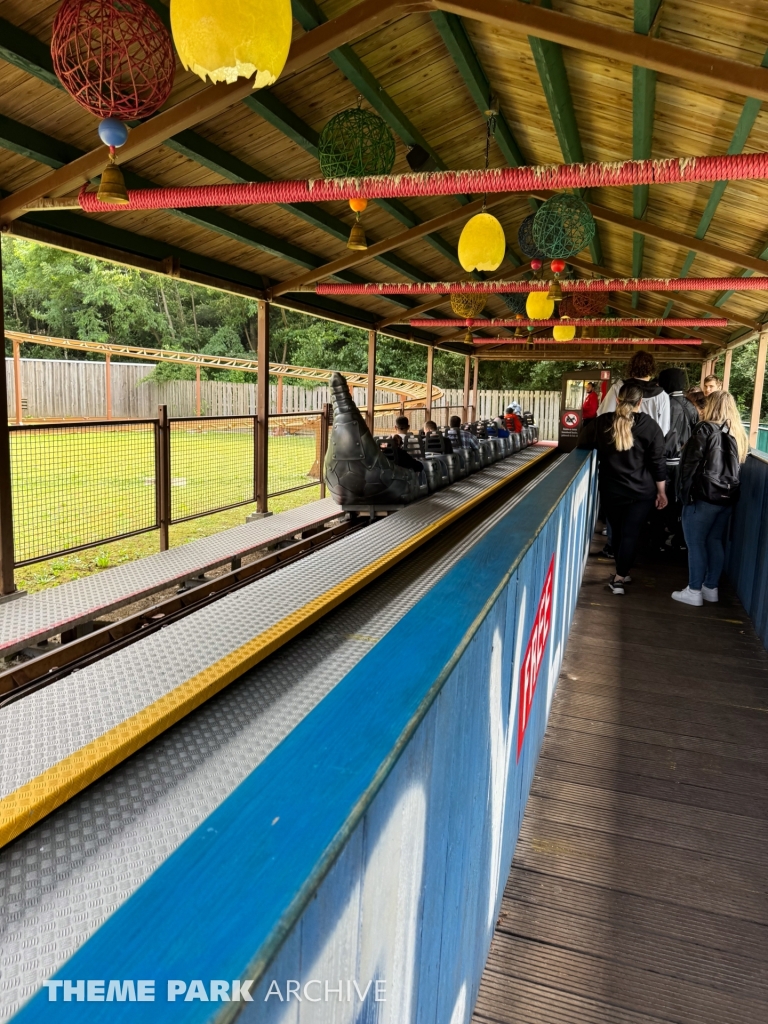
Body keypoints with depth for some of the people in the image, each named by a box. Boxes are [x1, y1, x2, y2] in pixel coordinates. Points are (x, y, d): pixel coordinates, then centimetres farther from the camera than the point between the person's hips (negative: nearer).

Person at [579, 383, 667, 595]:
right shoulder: (650, 426, -8)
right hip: (642, 491, -2)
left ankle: (621, 573, 27)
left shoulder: (602, 422, -3)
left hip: (611, 489, 2)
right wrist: (662, 492, 2)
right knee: (631, 533, 3)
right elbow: (658, 462, -6)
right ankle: (619, 577, 0)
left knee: (617, 531, 16)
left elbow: (583, 443, 13)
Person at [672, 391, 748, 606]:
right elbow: (737, 466, 13)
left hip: (704, 495, -7)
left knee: (695, 542, 1)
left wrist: (685, 492, -7)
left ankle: (694, 591, 4)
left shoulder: (706, 429, -9)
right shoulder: (738, 433, 11)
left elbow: (690, 463, -11)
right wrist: (728, 488, 16)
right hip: (728, 496, 7)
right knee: (715, 541, 14)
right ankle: (711, 588, 22)